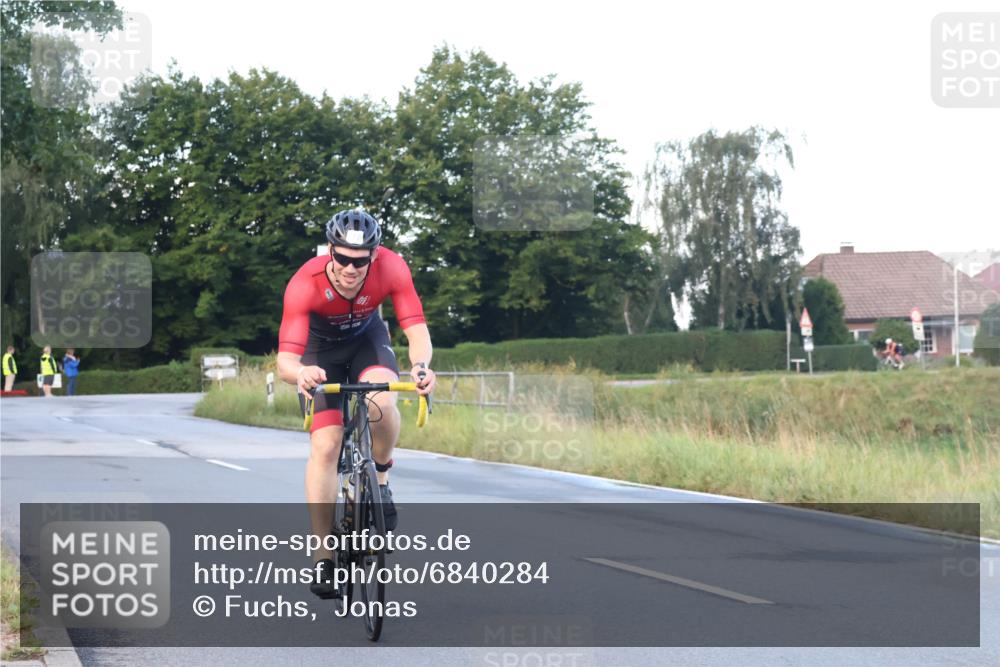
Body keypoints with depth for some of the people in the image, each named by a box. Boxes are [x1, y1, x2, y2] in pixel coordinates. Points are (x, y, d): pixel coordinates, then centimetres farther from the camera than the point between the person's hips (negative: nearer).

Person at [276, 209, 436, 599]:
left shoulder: (391, 268, -32)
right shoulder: (305, 284, -37)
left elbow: (416, 329, -35)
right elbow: (285, 361, -42)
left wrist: (421, 364, -57)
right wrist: (300, 373, -65)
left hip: (367, 339, 1)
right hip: (321, 350, -1)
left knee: (381, 403, -31)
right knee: (325, 445, -13)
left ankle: (379, 479, -1)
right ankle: (323, 558, -5)